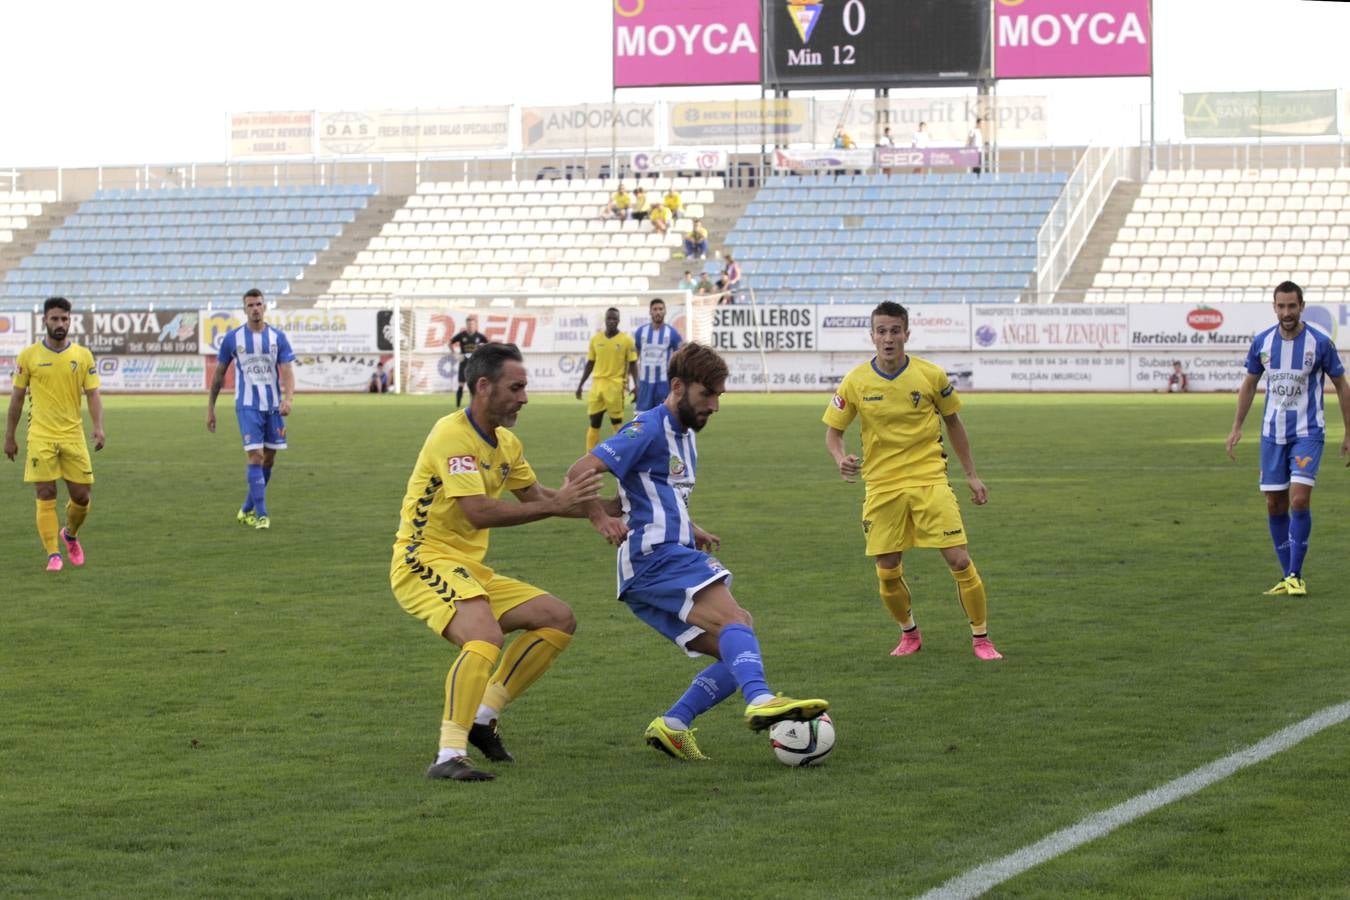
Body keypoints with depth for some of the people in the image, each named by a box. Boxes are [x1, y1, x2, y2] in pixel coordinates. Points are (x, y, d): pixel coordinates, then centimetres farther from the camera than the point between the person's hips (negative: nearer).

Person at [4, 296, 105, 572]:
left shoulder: (83, 355, 4)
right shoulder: (28, 355, 1)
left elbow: (93, 394, 2)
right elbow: (17, 397, 7)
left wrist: (98, 427, -14)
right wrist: (9, 436, 7)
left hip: (73, 435, 2)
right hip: (40, 437, -2)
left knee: (81, 495, 3)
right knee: (46, 496, -6)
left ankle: (70, 535, 32)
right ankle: (53, 554, -1)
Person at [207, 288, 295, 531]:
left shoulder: (277, 337, 2)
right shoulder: (233, 338, -1)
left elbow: (287, 372, -4)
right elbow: (219, 374, 7)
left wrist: (288, 398, -23)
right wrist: (210, 408, 7)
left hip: (273, 407, 3)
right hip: (247, 406, -3)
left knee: (268, 460, 8)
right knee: (256, 457, -14)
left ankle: (247, 510, 24)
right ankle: (261, 514, -12)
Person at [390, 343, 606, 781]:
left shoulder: (506, 443, 11)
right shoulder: (452, 435, -18)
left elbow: (533, 495, 27)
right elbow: (479, 513, -26)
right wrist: (554, 505, -23)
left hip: (470, 569, 10)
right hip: (425, 560, -10)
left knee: (560, 619, 7)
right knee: (485, 636, -34)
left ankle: (483, 717, 9)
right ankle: (449, 756, -32)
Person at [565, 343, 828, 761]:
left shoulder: (684, 435, 24)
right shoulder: (649, 428, -6)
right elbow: (580, 472, -14)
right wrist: (601, 518, -26)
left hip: (673, 556, 10)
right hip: (656, 557, -10)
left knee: (736, 655, 2)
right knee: (734, 620, -29)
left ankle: (673, 725, -4)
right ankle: (760, 700, -50)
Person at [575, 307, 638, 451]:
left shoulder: (626, 340, -3)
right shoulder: (595, 339, 7)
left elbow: (632, 364, 0)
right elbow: (590, 364, 13)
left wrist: (636, 385, -10)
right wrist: (580, 385, 11)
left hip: (616, 385, -3)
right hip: (597, 383, 3)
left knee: (617, 422, 1)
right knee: (594, 421, 3)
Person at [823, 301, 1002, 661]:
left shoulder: (931, 376, -5)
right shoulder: (856, 382, -5)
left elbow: (952, 422, 10)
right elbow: (833, 431, 5)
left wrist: (971, 475, 12)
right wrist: (840, 458, -18)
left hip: (929, 479, -1)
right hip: (882, 486, 1)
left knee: (959, 560, -8)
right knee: (887, 574, 2)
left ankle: (981, 638, 7)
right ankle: (909, 633, 29)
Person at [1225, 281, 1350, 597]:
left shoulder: (1320, 343, -8)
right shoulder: (1262, 342, 1)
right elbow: (1249, 384, 15)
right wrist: (1237, 427, 11)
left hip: (1308, 432, -4)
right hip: (1273, 433, 4)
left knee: (1299, 499, -17)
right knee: (1274, 505, 4)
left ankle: (1296, 576, -9)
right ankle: (1287, 576, 16)